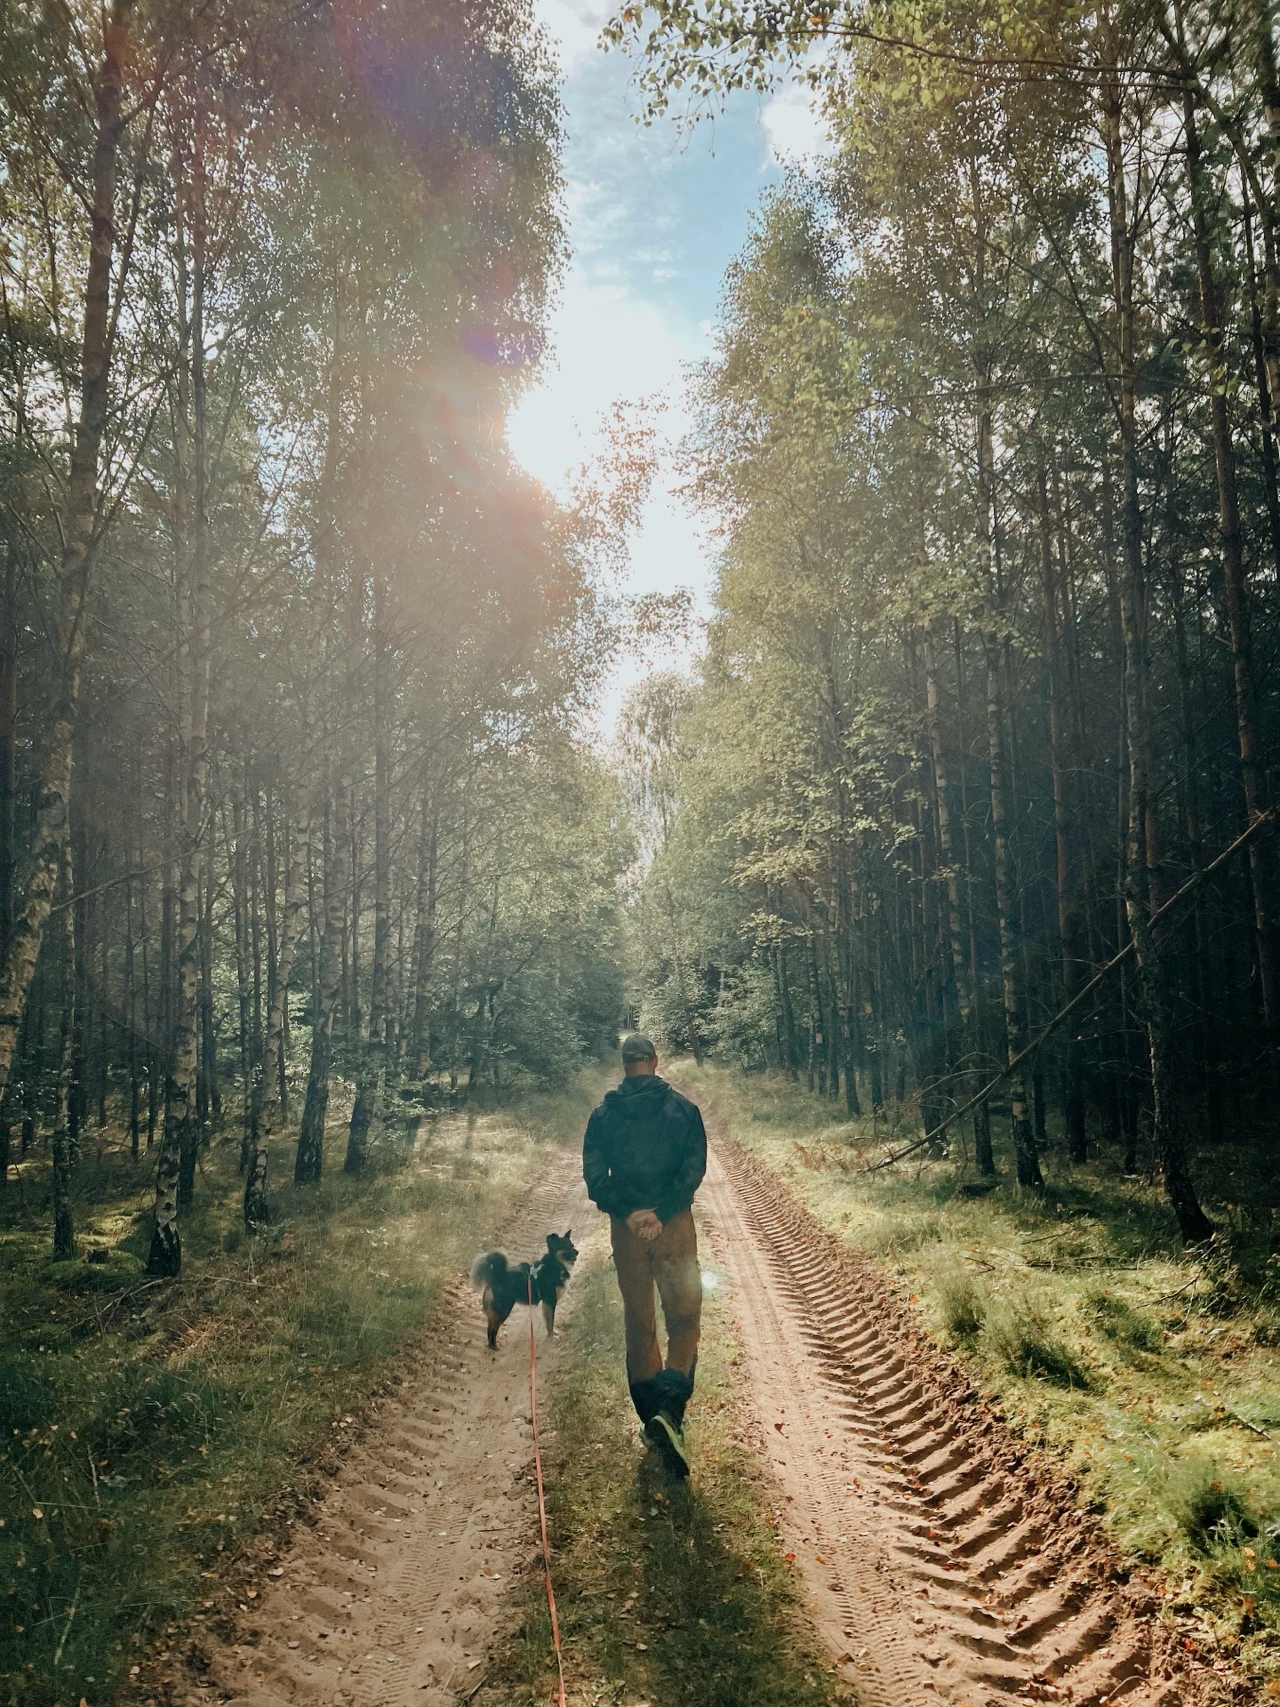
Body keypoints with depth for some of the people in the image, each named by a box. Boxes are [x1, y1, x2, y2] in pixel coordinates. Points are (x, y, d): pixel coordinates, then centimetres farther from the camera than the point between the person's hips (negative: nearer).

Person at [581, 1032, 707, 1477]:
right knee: (683, 1317, 5)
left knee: (638, 1322, 14)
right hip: (674, 1225, -2)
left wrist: (627, 1213, -10)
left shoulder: (603, 1114, 3)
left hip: (626, 1227, 2)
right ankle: (671, 1408, -15)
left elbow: (593, 1176, -4)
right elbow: (694, 1168, -11)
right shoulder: (683, 1109, -2)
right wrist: (660, 1213, -14)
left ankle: (651, 1416, 17)